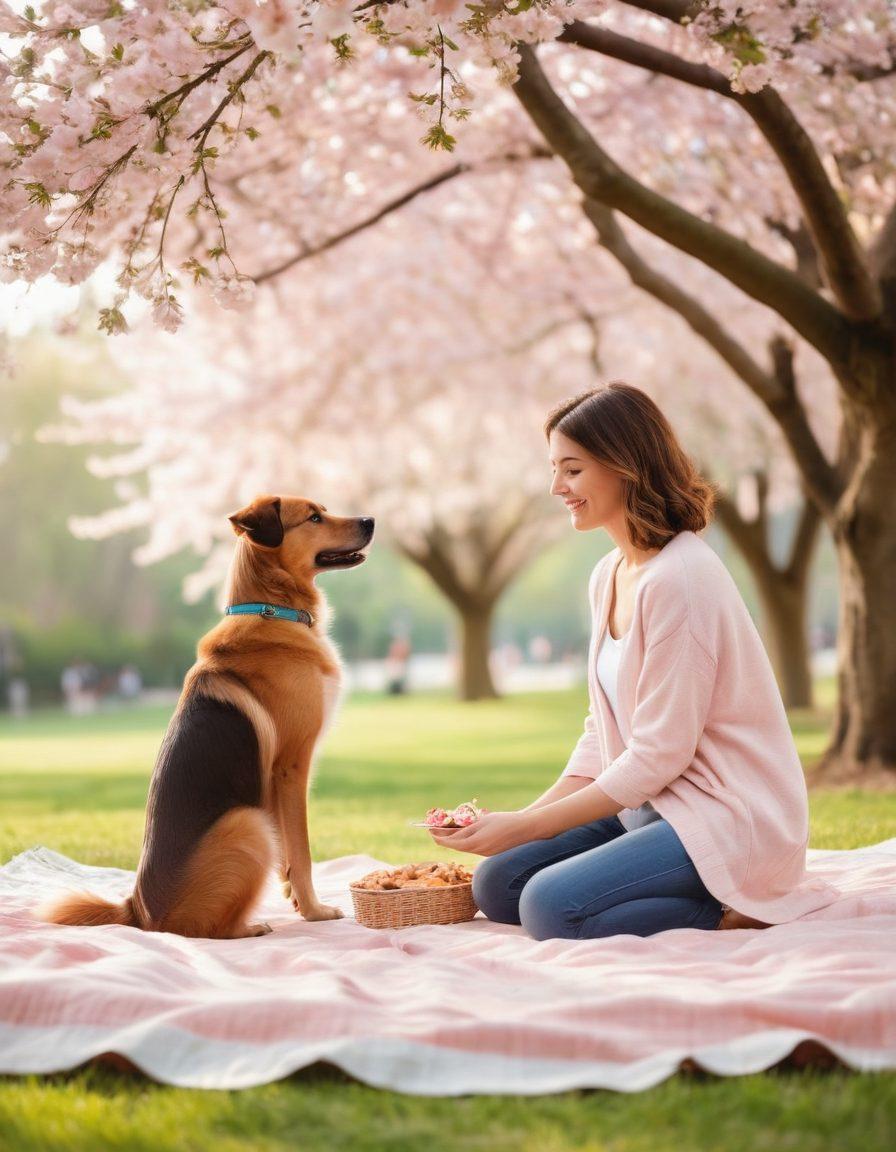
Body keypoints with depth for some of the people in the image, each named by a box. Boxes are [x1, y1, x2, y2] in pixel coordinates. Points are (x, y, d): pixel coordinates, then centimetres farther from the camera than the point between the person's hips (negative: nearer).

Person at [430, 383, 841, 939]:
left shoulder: (678, 579, -20)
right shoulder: (609, 576, 10)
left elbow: (660, 754, -20)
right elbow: (603, 736, 14)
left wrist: (527, 827, -15)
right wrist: (527, 815, 1)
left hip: (730, 817, -10)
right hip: (651, 805, 10)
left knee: (550, 907, -25)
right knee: (497, 883, 1)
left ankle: (735, 909, -8)